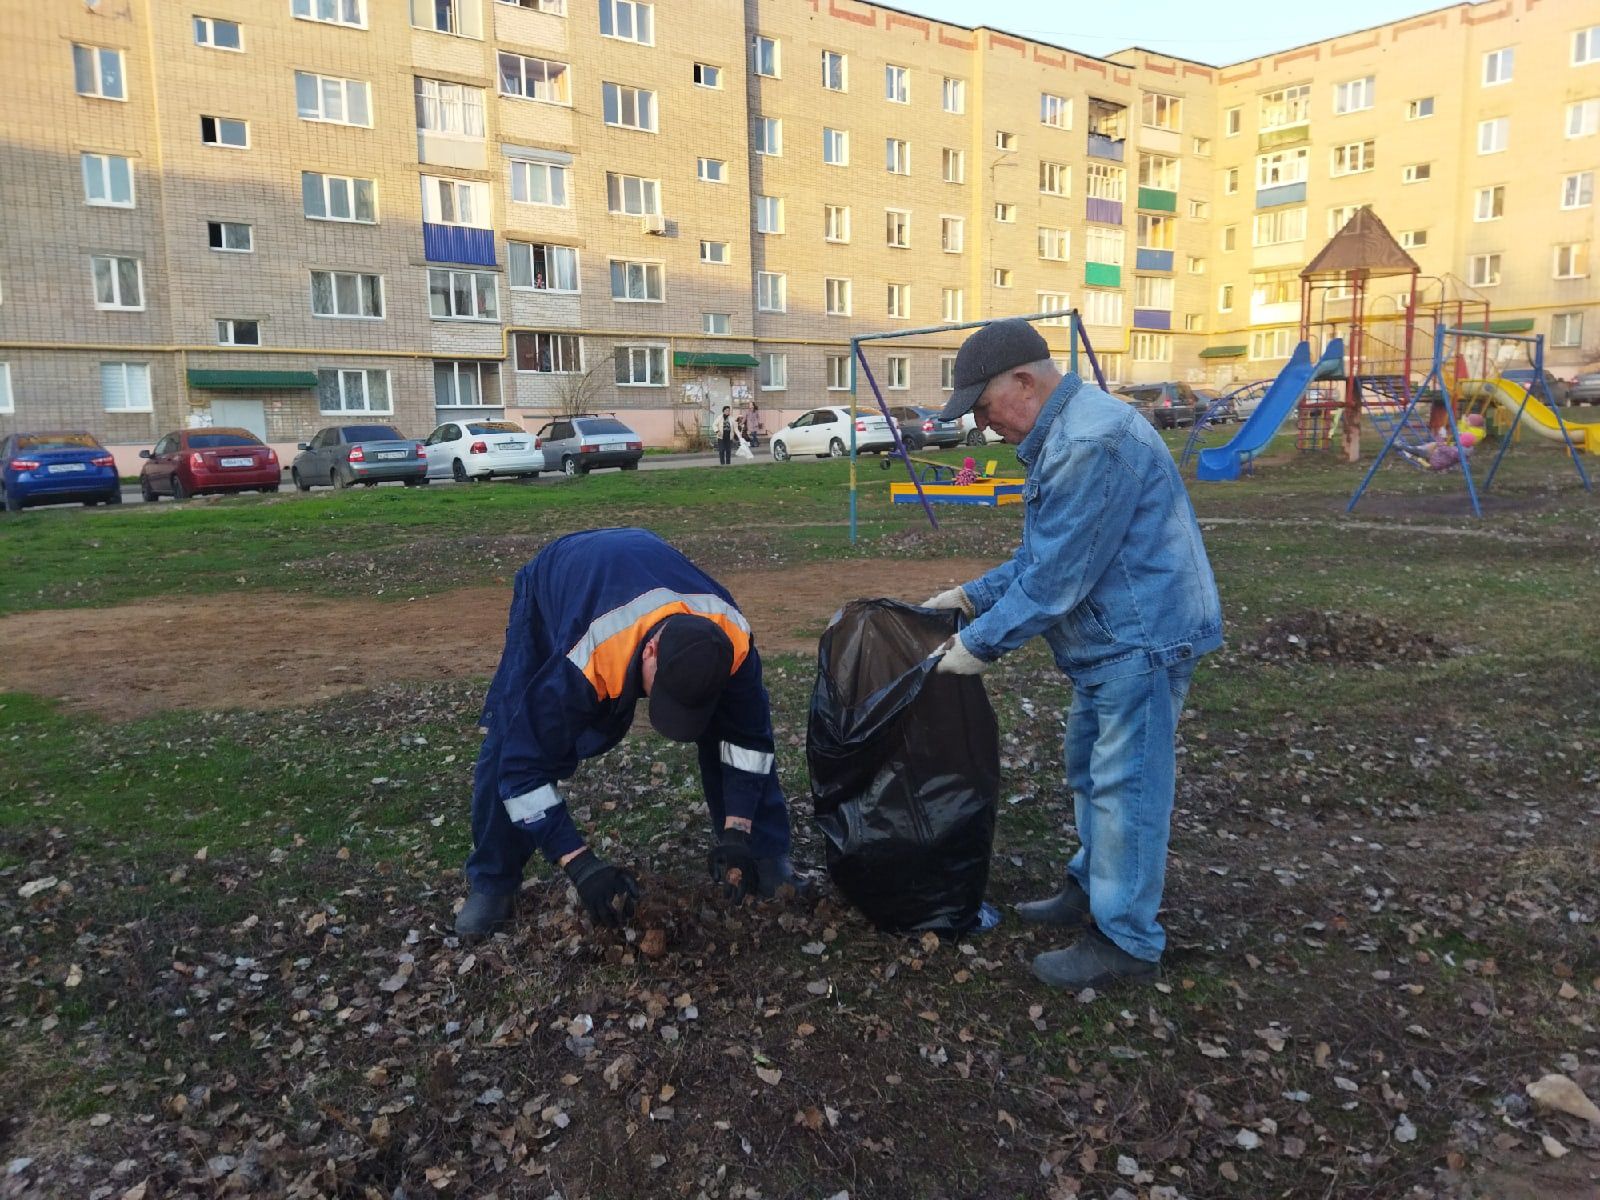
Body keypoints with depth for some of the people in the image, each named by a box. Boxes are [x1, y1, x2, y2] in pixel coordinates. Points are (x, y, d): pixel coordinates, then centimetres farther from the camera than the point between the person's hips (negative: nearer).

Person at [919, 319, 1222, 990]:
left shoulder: (1093, 442, -25)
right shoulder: (1059, 436, 11)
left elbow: (1057, 576, -25)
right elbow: (1042, 555, 17)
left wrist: (982, 643, -18)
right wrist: (973, 596, 10)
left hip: (1141, 639, -11)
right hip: (1109, 641, 11)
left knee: (1124, 785, -2)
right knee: (1091, 773, 21)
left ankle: (1126, 941, 11)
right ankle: (1092, 892, 37)